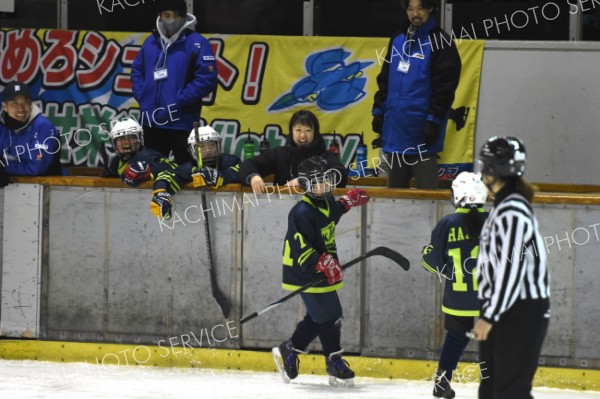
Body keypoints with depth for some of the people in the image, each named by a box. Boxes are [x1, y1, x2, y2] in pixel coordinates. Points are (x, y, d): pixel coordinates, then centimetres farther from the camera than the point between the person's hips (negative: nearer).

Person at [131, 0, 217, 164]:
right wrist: (142, 97, 2)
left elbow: (206, 79, -14)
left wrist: (179, 101, -18)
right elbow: (137, 71, 19)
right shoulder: (151, 42, 11)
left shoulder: (197, 43, -8)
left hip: (181, 123, -6)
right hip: (150, 121, 6)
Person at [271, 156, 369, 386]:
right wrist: (323, 263, -35)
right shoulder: (302, 213, -23)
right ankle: (335, 364, 7)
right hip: (307, 274, -9)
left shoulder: (327, 203, 6)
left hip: (323, 273, 9)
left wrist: (347, 201, 19)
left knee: (317, 319, 16)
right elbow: (301, 248, -28)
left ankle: (288, 352, 29)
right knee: (329, 317, -4)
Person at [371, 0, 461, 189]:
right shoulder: (397, 40, 14)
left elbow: (445, 86, -12)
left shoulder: (440, 43, -7)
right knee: (395, 187, 11)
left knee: (426, 188, -6)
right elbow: (385, 79, 20)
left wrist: (434, 120, -17)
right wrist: (378, 110, 12)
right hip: (395, 124, 7)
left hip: (421, 128, -7)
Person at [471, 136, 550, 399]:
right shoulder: (502, 206, 14)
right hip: (503, 309, 10)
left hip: (522, 312, -10)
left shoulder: (513, 212, -18)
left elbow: (511, 269, -23)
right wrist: (488, 311, 21)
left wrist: (490, 315, -21)